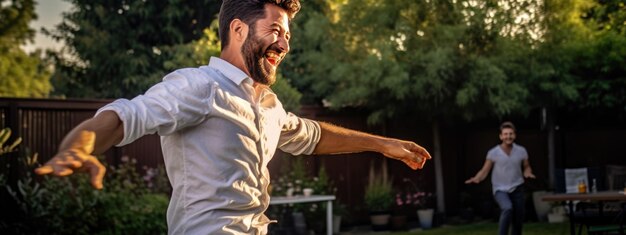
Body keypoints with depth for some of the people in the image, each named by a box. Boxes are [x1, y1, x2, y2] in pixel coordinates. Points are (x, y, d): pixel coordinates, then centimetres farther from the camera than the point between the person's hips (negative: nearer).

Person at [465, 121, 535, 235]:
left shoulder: (521, 151, -1)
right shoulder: (493, 153, -9)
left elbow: (527, 167, 12)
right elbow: (484, 171, -7)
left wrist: (528, 173, -12)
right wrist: (476, 178, -28)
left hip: (517, 188, 4)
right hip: (500, 189, -3)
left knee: (518, 219, 8)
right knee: (507, 208, -32)